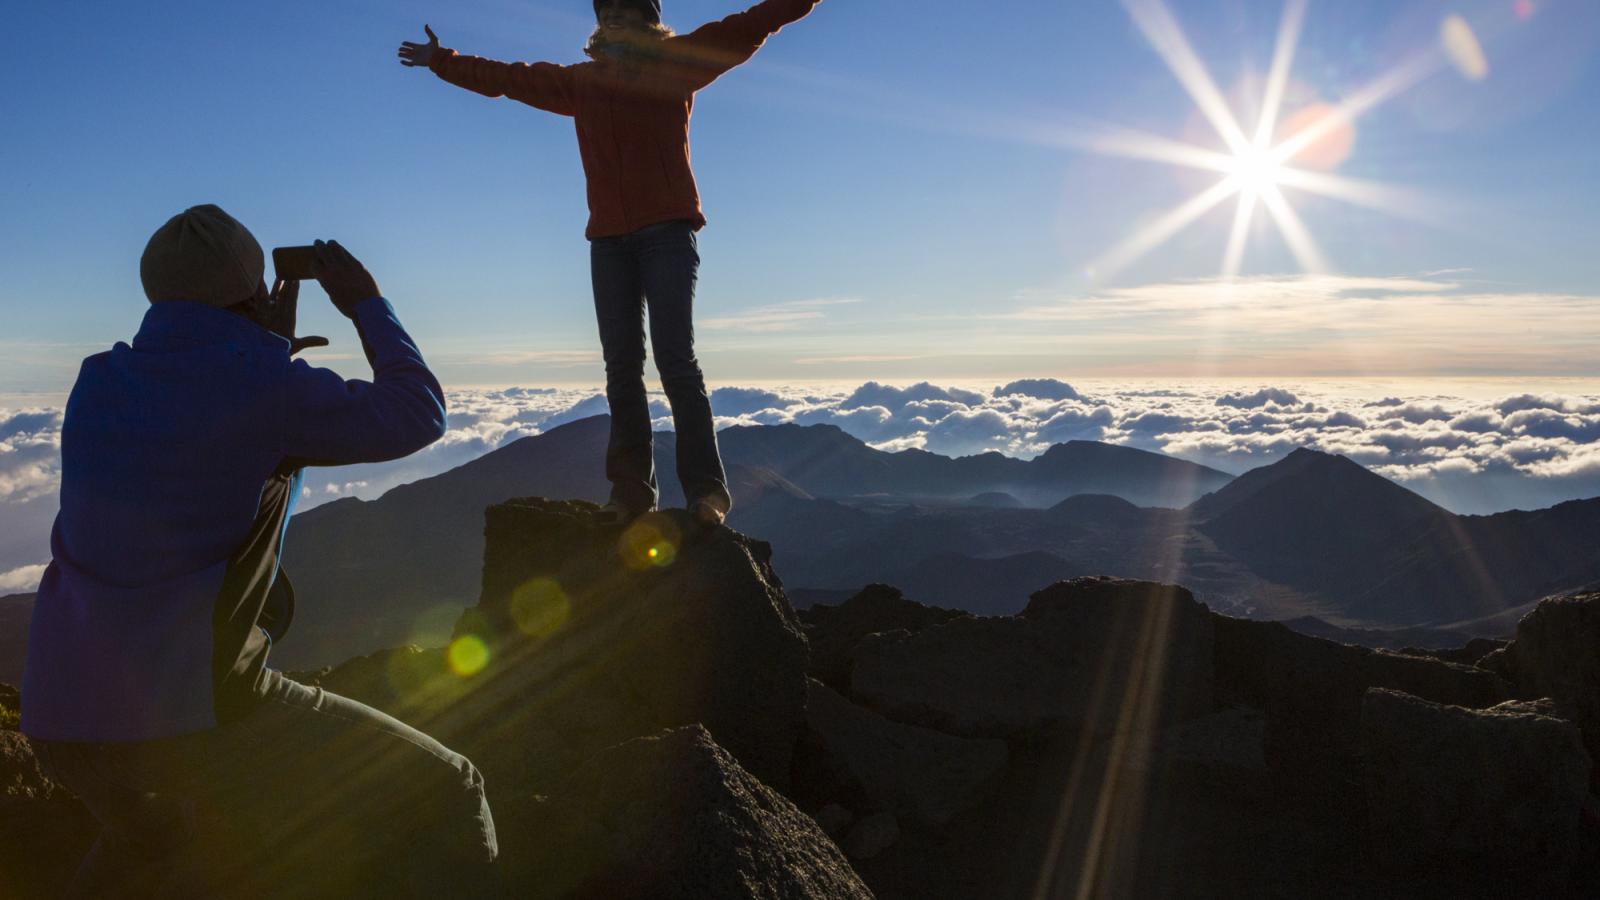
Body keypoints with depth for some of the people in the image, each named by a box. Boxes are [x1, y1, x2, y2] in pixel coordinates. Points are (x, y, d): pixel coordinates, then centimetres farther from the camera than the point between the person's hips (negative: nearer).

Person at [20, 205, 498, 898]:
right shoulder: (265, 386, -12)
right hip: (196, 718, -8)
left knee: (152, 840, 40)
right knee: (447, 795, 0)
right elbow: (417, 413, -1)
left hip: (60, 721, 8)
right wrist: (367, 305, 10)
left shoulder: (97, 382, 8)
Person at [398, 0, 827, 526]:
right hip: (608, 239, 4)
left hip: (667, 231, -4)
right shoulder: (579, 81, 21)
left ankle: (706, 488, -14)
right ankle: (632, 489, 1)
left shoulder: (679, 61, 10)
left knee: (675, 358, -15)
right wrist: (441, 62, 39)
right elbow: (506, 77, 32)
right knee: (621, 366, -1)